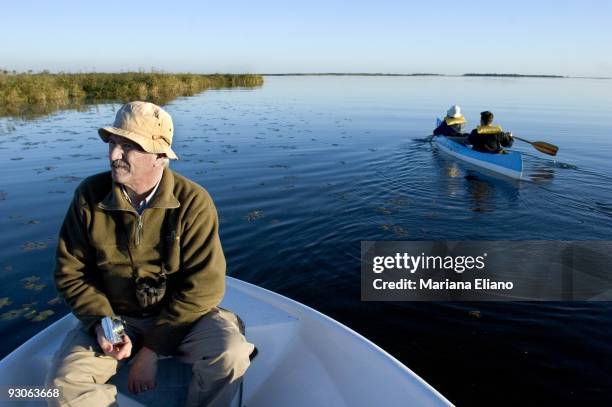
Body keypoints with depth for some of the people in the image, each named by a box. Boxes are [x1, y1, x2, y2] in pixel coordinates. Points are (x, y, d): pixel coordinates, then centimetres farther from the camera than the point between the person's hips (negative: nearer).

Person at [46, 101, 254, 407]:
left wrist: (152, 348, -16)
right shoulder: (90, 195, -9)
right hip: (114, 316, 3)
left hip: (181, 315, -2)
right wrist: (101, 322, -14)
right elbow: (71, 272, 1)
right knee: (65, 382, -22)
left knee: (230, 355, -27)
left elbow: (203, 287, -17)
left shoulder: (192, 202, -18)